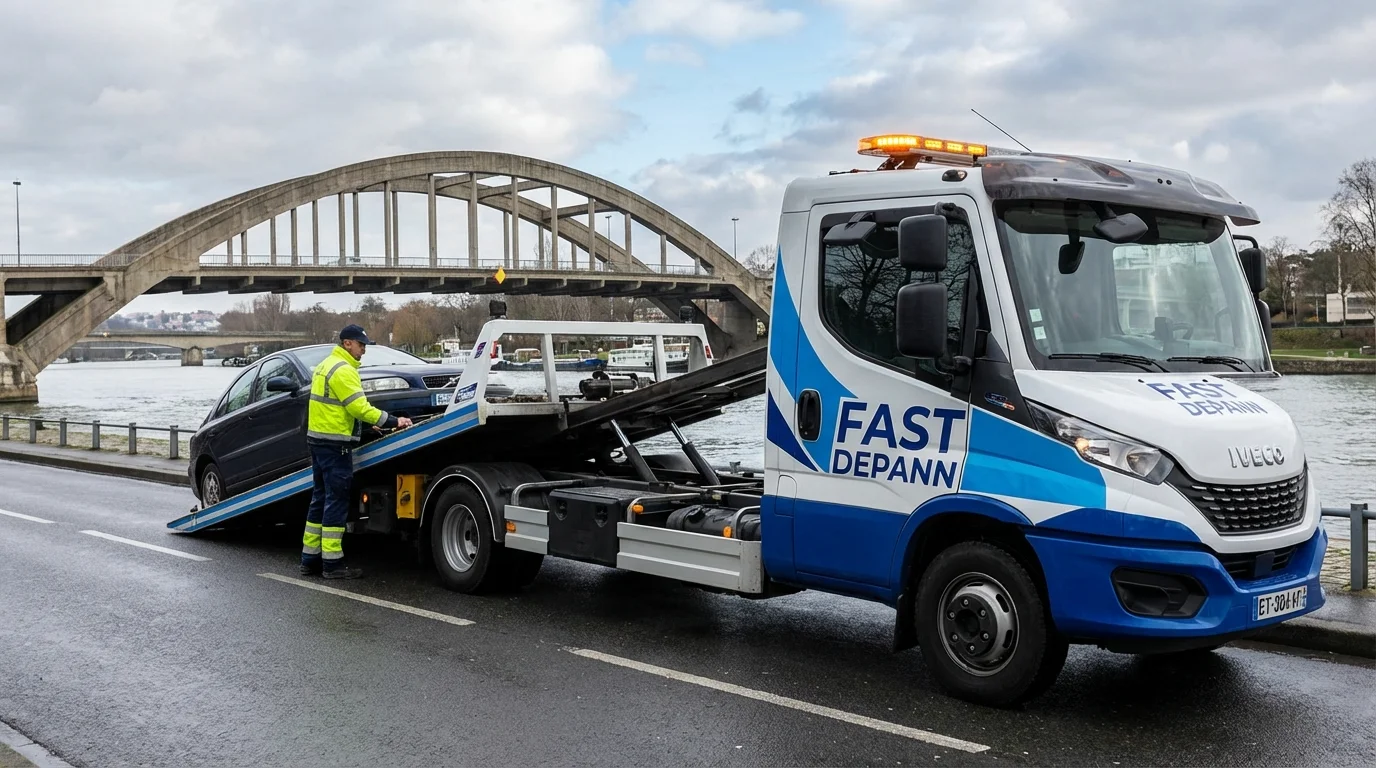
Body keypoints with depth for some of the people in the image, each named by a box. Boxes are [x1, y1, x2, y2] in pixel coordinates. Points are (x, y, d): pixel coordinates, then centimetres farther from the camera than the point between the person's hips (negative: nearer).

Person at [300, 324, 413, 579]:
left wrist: (370, 423, 17)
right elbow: (359, 407, -19)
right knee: (336, 502, -6)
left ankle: (310, 558, 17)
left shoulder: (326, 365, 17)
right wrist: (392, 421, -14)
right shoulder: (343, 370, -15)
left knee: (320, 500, 13)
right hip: (335, 445, -10)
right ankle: (332, 563, -3)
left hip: (318, 440, 10)